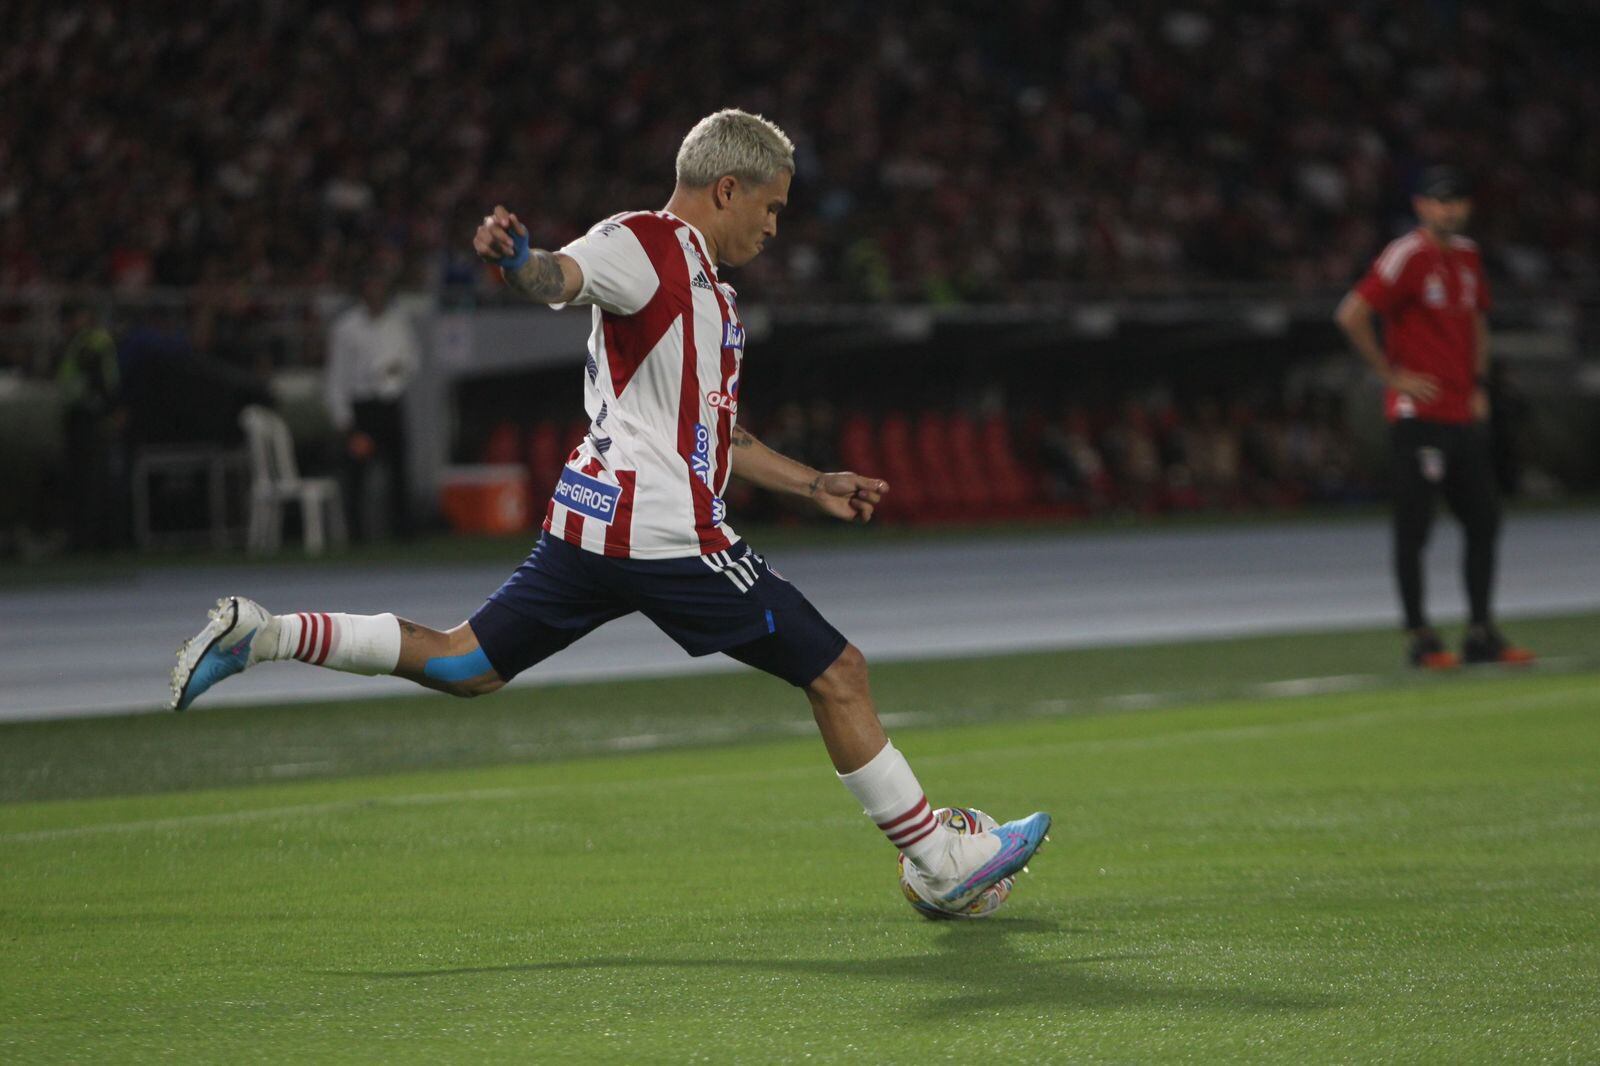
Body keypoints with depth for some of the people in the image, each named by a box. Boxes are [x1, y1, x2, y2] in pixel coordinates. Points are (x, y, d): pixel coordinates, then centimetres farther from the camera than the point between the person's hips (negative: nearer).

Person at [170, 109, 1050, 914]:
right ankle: (943, 863, 8)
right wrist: (517, 259, -50)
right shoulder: (643, 245, -7)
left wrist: (815, 486, 34)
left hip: (593, 520, 10)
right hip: (665, 532, -10)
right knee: (838, 674, -1)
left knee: (466, 666, 10)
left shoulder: (707, 289, 23)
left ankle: (259, 635, 3)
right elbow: (560, 278, -27)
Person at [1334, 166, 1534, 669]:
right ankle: (1419, 637, 1)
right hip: (1418, 415, -8)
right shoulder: (1406, 257, -11)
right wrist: (1393, 375, -14)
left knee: (1485, 522, 9)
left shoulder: (1468, 256, 14)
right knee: (1413, 528, -4)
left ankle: (1481, 634, 17)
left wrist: (1479, 383, 17)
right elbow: (1351, 315, -18)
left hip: (1465, 415, 8)